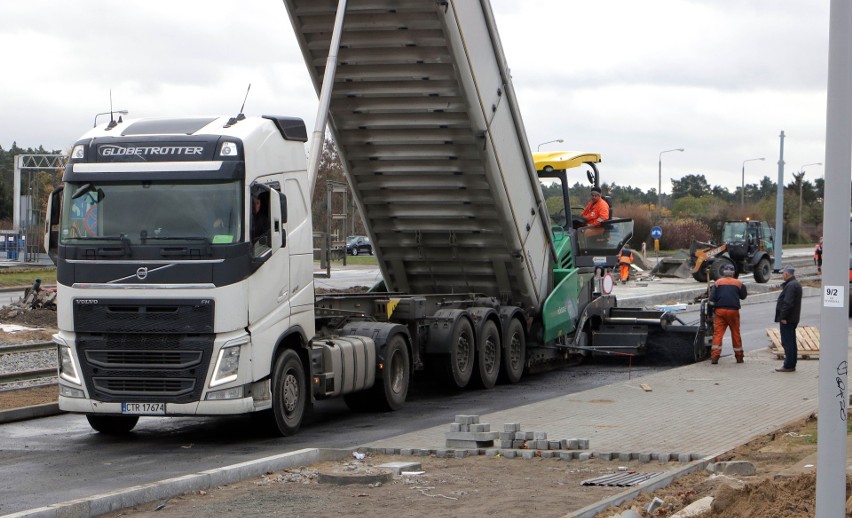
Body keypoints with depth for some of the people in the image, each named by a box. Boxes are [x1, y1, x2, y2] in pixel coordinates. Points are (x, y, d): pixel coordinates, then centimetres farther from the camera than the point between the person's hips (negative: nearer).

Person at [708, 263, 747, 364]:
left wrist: (710, 311, 4)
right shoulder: (738, 283, 4)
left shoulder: (718, 282, 4)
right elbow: (743, 296, 16)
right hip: (733, 310, 0)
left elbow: (712, 299, -1)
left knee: (718, 333, -2)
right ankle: (739, 357, 18)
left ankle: (714, 356, -14)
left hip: (720, 310, 0)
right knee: (735, 333, 11)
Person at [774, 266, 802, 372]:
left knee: (787, 343, -7)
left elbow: (788, 303, -24)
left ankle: (788, 366, -5)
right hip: (793, 319, 11)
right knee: (791, 343, 15)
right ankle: (791, 365, 21)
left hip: (787, 320, -11)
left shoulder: (790, 286, -19)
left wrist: (783, 317, -22)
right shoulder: (796, 284, 16)